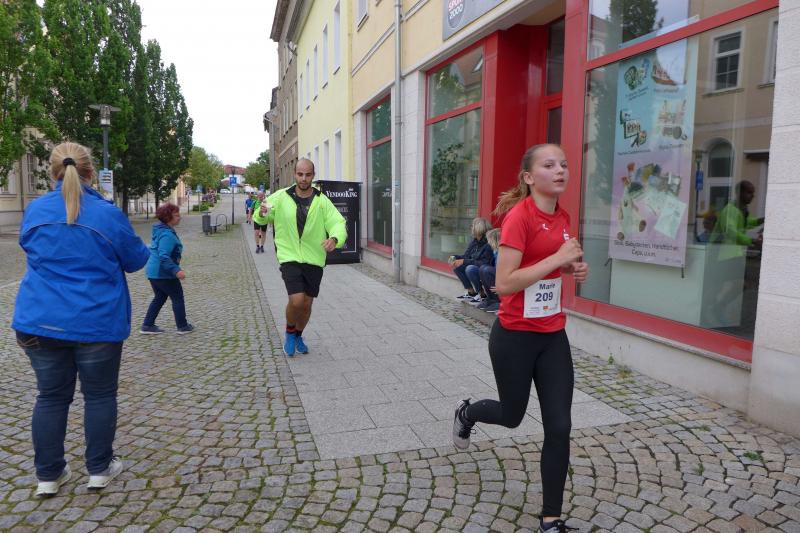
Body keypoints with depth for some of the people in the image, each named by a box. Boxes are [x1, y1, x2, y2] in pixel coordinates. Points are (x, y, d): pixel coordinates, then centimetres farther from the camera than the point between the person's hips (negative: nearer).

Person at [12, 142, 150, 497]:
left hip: (41, 322, 3)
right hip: (97, 322, -3)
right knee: (100, 395, 11)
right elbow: (136, 259, 0)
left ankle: (48, 474, 24)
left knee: (51, 396, 15)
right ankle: (99, 469, 22)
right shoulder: (108, 214, -11)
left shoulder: (34, 211, 1)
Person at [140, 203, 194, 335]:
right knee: (178, 298, 6)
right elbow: (164, 256, -31)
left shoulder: (160, 230, 10)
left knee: (159, 298, 19)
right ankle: (182, 326, 15)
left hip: (153, 271, 10)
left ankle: (147, 326, 20)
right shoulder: (167, 235, -22)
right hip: (163, 273, -9)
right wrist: (176, 270, -35)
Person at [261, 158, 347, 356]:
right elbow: (262, 218, 10)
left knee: (307, 304, 11)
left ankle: (298, 336, 40)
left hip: (314, 259, 2)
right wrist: (263, 212, -15)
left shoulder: (322, 201, -2)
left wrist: (334, 238, -31)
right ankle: (289, 332, 16)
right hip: (289, 257, -2)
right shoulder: (280, 197, -2)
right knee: (296, 301, -16)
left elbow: (339, 223, -8)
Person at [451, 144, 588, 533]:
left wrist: (574, 268, 1)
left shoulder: (562, 217, 4)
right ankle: (466, 413, 51)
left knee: (559, 427, 5)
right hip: (514, 337, -6)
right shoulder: (520, 216, -19)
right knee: (512, 416, 16)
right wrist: (558, 258, -26)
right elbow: (504, 284, -26)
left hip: (553, 336, 6)